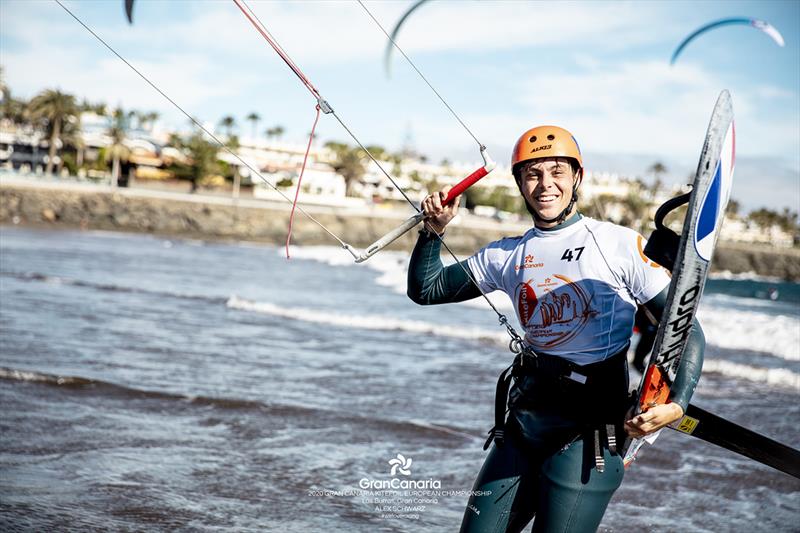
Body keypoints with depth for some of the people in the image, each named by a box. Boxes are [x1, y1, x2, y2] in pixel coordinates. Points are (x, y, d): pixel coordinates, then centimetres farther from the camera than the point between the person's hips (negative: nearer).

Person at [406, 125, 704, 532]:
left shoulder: (619, 245, -5)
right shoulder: (508, 255, 9)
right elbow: (424, 290, 18)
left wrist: (677, 404, -19)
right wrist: (434, 231, 3)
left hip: (589, 429, -5)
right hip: (524, 420, 5)